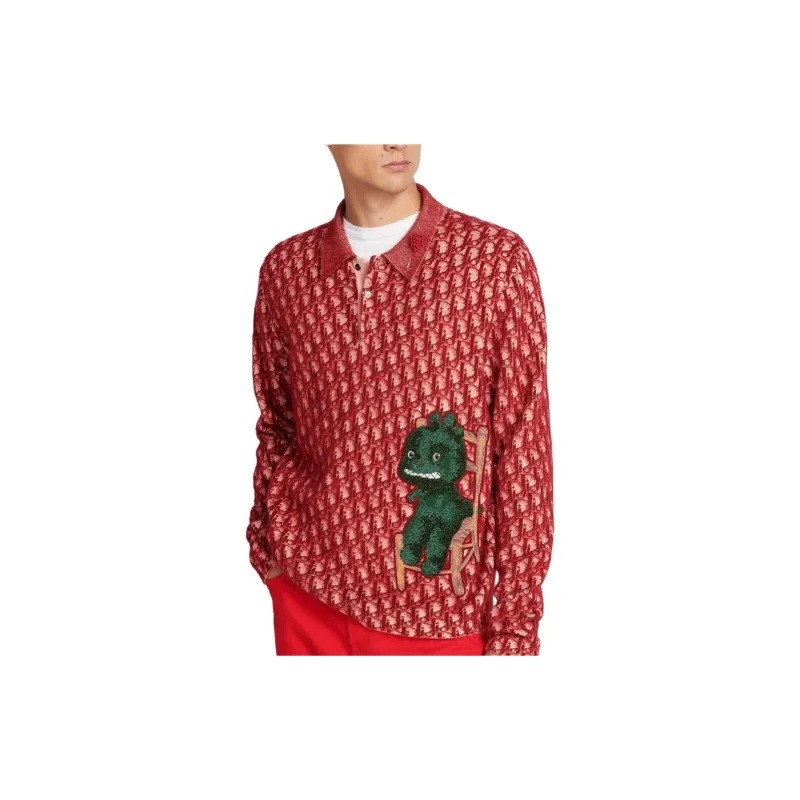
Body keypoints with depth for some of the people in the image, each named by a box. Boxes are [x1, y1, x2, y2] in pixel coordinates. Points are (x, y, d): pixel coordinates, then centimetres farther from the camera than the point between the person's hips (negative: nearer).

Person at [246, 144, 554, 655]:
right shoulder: (285, 267, -1)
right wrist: (264, 538, 8)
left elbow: (524, 448, -9)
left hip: (435, 610, -2)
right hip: (307, 587, 3)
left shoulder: (498, 259, -11)